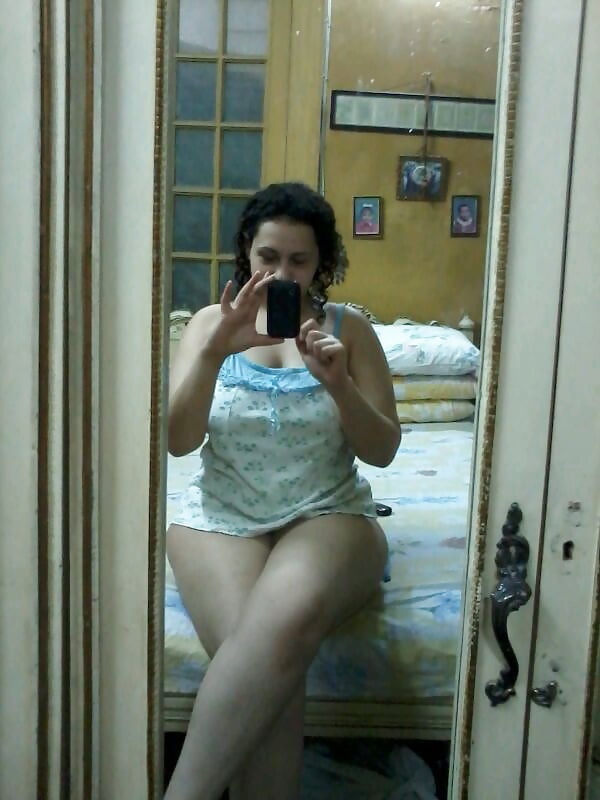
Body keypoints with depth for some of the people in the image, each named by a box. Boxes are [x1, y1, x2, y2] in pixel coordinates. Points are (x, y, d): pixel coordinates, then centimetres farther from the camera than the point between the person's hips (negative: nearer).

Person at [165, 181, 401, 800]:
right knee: (257, 646, -32)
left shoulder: (349, 329, 7)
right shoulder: (211, 322, 8)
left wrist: (338, 382, -16)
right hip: (220, 517, 1)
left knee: (287, 617, -35)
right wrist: (215, 351, -18)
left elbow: (383, 450, 2)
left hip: (328, 516, 0)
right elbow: (177, 440, -3)